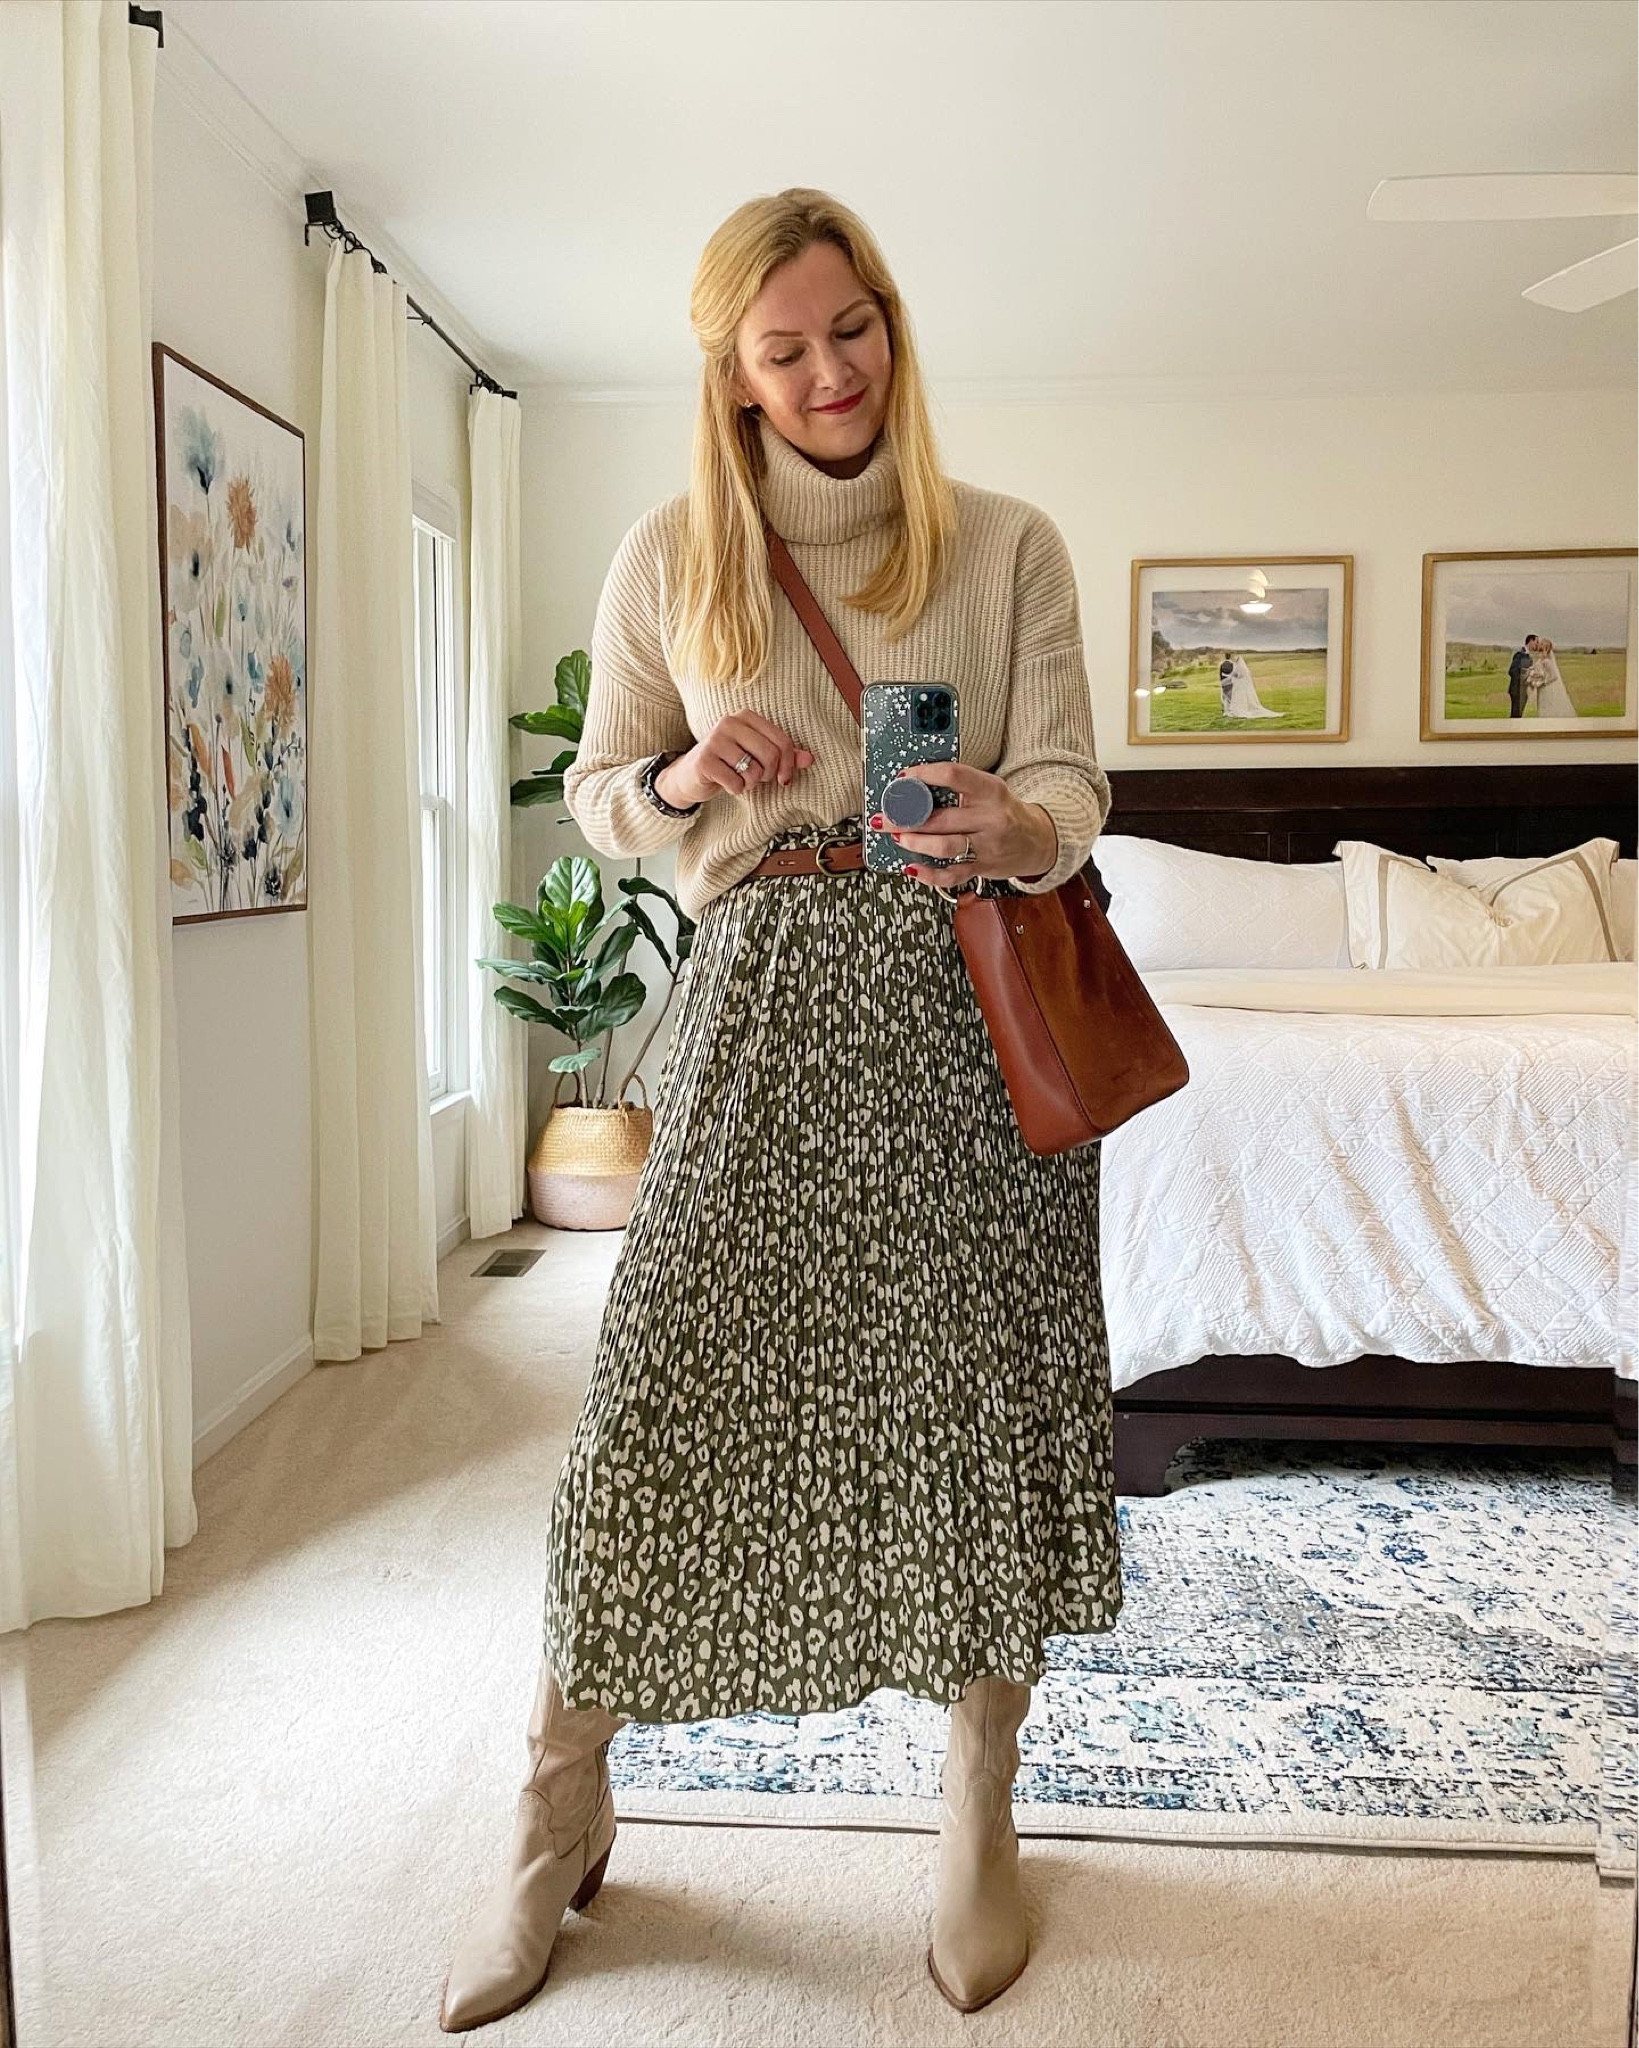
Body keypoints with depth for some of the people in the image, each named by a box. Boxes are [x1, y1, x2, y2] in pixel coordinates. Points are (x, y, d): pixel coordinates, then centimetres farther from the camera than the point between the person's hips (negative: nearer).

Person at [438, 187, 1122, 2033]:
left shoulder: (1006, 544, 5)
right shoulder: (671, 556, 7)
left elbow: (1071, 783, -1)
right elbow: (594, 800, 10)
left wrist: (1017, 828, -25)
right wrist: (685, 781, -12)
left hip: (969, 996, 1)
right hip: (766, 997, 0)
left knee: (982, 1395, 3)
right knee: (664, 1394, -3)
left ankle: (978, 1809, 28)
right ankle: (558, 1818, 21)